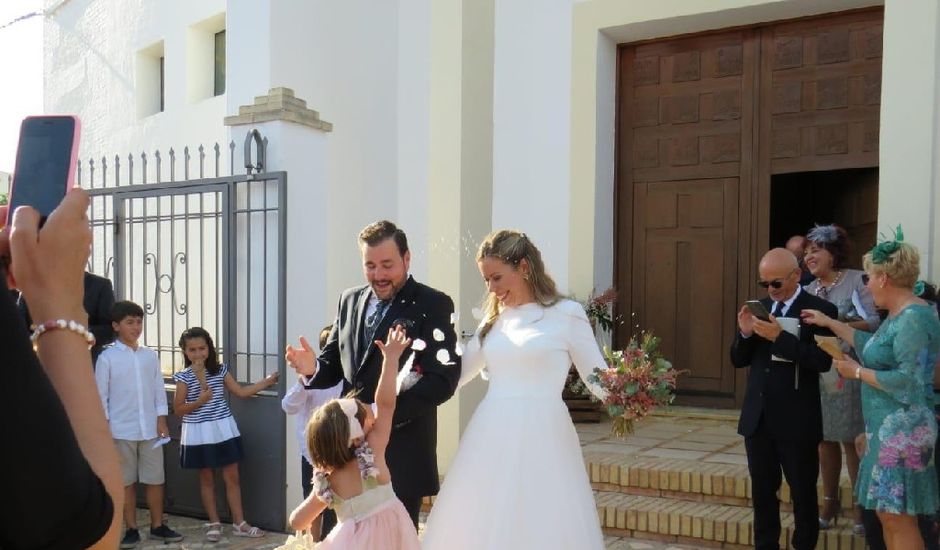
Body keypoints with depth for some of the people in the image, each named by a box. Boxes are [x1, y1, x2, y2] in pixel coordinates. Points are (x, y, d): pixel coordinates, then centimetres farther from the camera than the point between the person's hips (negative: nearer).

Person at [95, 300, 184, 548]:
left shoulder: (150, 355, 5)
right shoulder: (107, 358, -4)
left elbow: (159, 389, 8)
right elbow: (101, 395, -4)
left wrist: (161, 420, 3)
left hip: (150, 429, 3)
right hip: (121, 430, -3)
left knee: (155, 479, 7)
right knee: (127, 481, 7)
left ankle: (158, 526, 19)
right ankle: (131, 529, 17)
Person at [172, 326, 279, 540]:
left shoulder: (220, 370, 1)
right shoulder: (184, 377, -8)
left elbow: (240, 391, 7)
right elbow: (178, 409, -7)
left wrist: (265, 382, 4)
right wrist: (198, 402, -22)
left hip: (224, 430, 3)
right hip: (199, 433, -3)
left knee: (232, 477, 6)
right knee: (207, 479, 10)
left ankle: (239, 523, 15)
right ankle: (214, 523, 23)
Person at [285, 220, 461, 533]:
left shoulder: (433, 305, -7)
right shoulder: (349, 300, 11)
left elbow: (443, 380, -16)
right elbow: (336, 365, 14)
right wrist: (313, 368, -10)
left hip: (401, 451, -5)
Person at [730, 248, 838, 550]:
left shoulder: (820, 310, -8)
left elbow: (823, 361, -19)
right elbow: (739, 360, 9)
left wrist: (780, 337, -25)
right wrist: (745, 333, -10)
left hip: (796, 420, -5)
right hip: (757, 417, 5)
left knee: (803, 493, 9)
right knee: (762, 491, 14)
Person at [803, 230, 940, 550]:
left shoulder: (913, 317, -18)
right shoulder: (899, 316, 12)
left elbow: (908, 380, -23)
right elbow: (875, 348, 24)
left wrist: (857, 372, -12)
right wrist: (829, 323, 26)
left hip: (903, 430, -10)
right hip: (887, 428, 10)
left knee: (897, 519, -3)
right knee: (887, 515, 13)